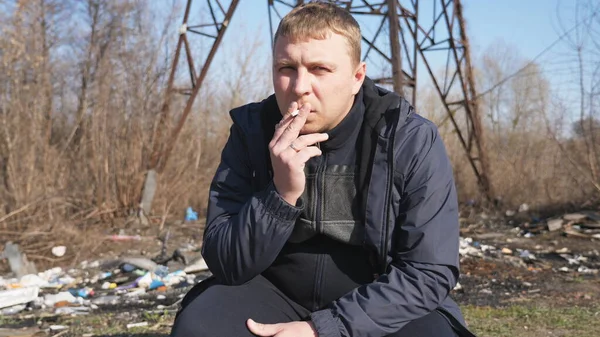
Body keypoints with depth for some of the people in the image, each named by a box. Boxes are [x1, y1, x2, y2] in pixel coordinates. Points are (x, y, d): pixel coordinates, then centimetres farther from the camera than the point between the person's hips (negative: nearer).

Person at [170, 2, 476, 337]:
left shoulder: (412, 141, -15)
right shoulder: (251, 131, -10)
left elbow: (430, 270, -17)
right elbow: (225, 264, -12)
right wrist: (281, 195, -30)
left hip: (382, 307, -1)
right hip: (278, 295, 2)